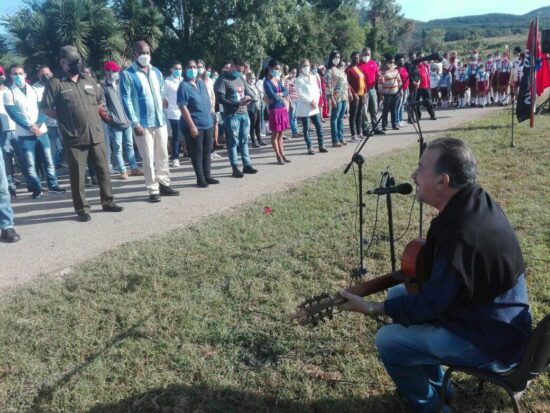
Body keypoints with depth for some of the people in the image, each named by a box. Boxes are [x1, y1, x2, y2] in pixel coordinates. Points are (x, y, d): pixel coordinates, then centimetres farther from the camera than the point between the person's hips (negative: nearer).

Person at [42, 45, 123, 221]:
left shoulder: (89, 81, 12)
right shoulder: (56, 84, -4)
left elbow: (100, 102, 23)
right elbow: (46, 108, -3)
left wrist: (94, 115, 12)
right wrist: (64, 119, -4)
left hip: (95, 135, 5)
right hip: (74, 138, -5)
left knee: (103, 170, 11)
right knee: (77, 175, 1)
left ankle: (108, 202, 23)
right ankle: (82, 208, 11)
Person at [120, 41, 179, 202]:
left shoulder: (156, 72, 11)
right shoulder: (127, 74, -7)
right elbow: (126, 100, -12)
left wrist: (161, 113, 12)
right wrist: (135, 123, -17)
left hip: (160, 121, 6)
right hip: (143, 124, -6)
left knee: (163, 155, 12)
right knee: (148, 159, -1)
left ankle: (164, 184, 23)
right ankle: (153, 190, 5)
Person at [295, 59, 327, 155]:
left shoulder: (314, 77, 13)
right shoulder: (299, 79, -5)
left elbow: (317, 90, 11)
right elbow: (300, 94, -13)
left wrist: (315, 101, -6)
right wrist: (310, 101, -15)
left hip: (314, 106, 5)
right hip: (304, 108, -5)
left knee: (319, 126, 4)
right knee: (306, 129, 1)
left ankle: (321, 146, 13)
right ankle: (309, 148, 6)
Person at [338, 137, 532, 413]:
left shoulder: (462, 236, -34)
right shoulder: (476, 200, -6)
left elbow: (429, 304, -23)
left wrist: (370, 308, -13)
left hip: (492, 341, -9)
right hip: (497, 316, 9)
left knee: (388, 341, -11)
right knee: (398, 294, 14)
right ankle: (434, 383, 29)